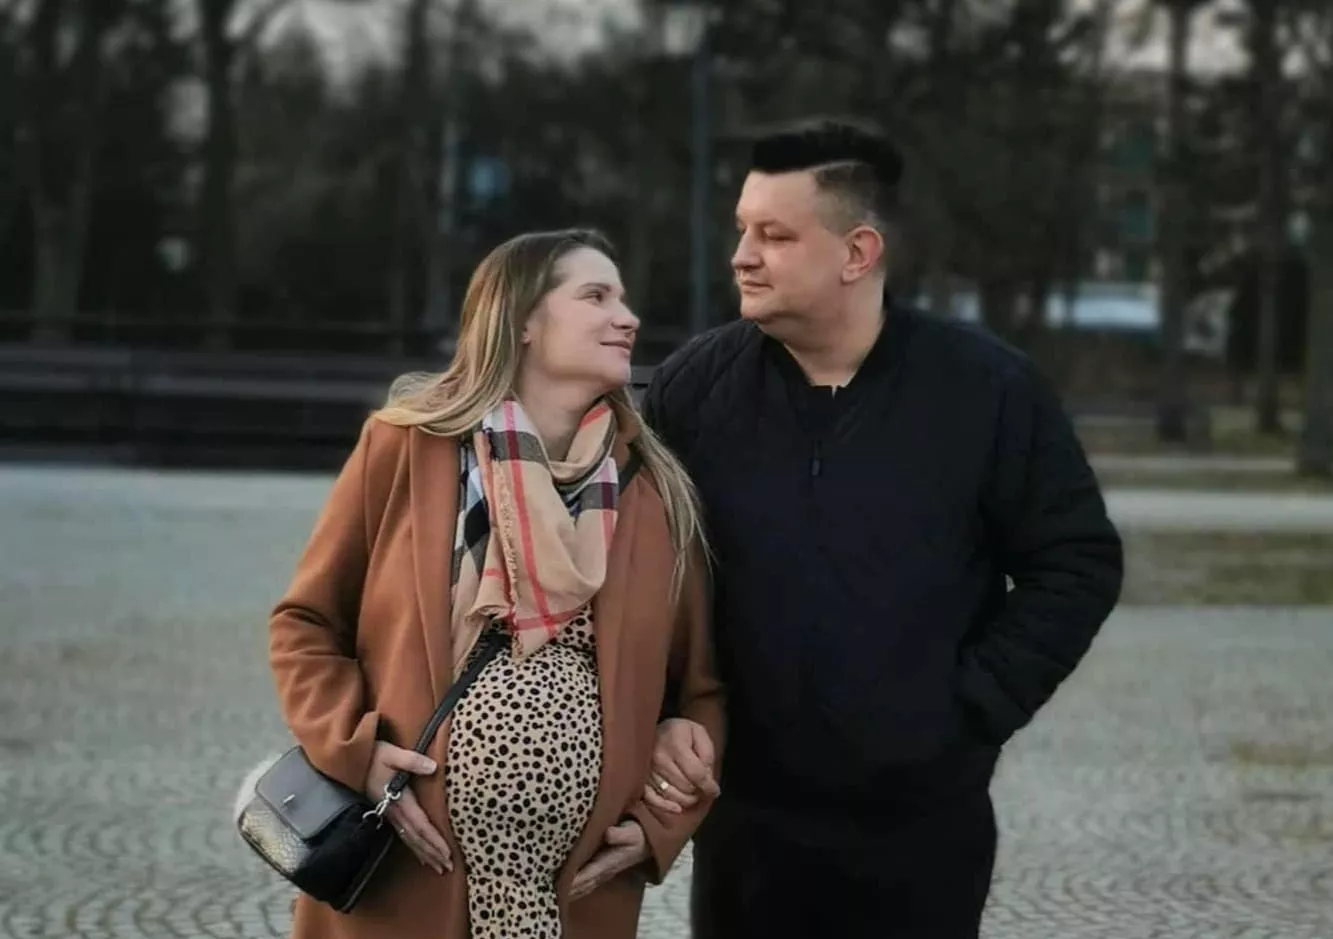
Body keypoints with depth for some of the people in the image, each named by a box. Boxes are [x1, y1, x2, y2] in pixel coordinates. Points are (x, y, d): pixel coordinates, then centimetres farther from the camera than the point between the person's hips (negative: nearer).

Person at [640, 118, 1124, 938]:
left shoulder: (988, 388, -5)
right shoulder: (694, 387, 0)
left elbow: (1077, 563, 0)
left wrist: (974, 709, -7)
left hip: (926, 822, -1)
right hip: (747, 817, 2)